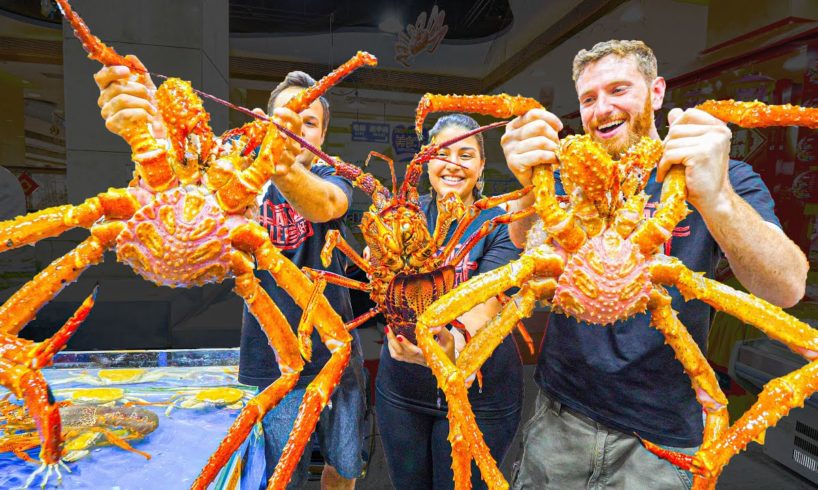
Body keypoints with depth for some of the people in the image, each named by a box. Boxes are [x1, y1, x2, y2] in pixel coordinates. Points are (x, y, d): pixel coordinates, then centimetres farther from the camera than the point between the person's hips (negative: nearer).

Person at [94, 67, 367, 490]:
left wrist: (286, 167, -50)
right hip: (278, 362, -1)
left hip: (338, 354, 2)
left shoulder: (331, 178, -3)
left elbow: (325, 205, -28)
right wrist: (151, 137, -47)